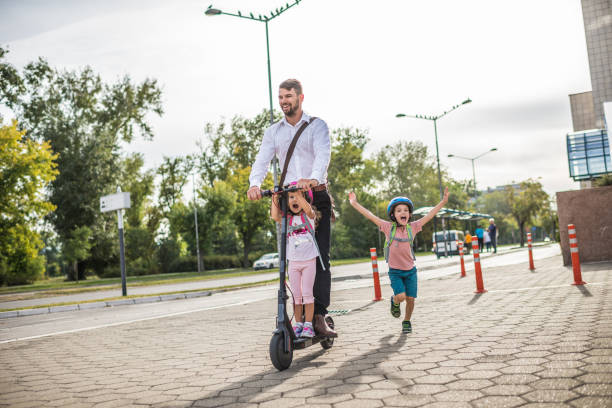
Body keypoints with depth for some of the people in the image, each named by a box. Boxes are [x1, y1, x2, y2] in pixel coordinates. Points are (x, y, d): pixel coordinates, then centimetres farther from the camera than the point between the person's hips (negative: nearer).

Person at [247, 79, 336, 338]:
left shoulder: (317, 125, 3)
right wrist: (254, 184, -24)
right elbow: (262, 160, -2)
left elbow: (323, 153, -16)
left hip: (317, 195, -3)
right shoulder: (273, 132, 13)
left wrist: (313, 179, -38)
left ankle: (319, 317, -9)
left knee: (320, 257, -10)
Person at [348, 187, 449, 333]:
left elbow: (429, 215, -4)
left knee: (410, 298, 2)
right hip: (395, 271, -2)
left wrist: (443, 201, -8)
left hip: (410, 270, 2)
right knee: (400, 296, -17)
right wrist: (355, 204, -18)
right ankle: (394, 302, 20)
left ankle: (407, 321, 29)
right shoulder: (389, 227, -9)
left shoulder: (412, 227, -4)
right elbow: (370, 216, -13)